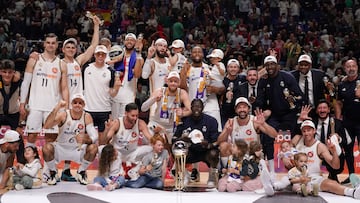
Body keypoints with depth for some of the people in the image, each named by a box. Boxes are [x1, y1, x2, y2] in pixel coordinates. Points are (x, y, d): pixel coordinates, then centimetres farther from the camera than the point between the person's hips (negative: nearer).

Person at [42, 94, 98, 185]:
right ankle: (52, 173, 1)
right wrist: (56, 109, -41)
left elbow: (94, 136, -20)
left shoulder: (87, 117, -12)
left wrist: (85, 139, -44)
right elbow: (46, 126, -31)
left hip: (78, 149, 1)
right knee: (46, 147, -30)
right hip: (61, 148, -1)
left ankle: (81, 172, 2)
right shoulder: (63, 115, -16)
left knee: (93, 148, -27)